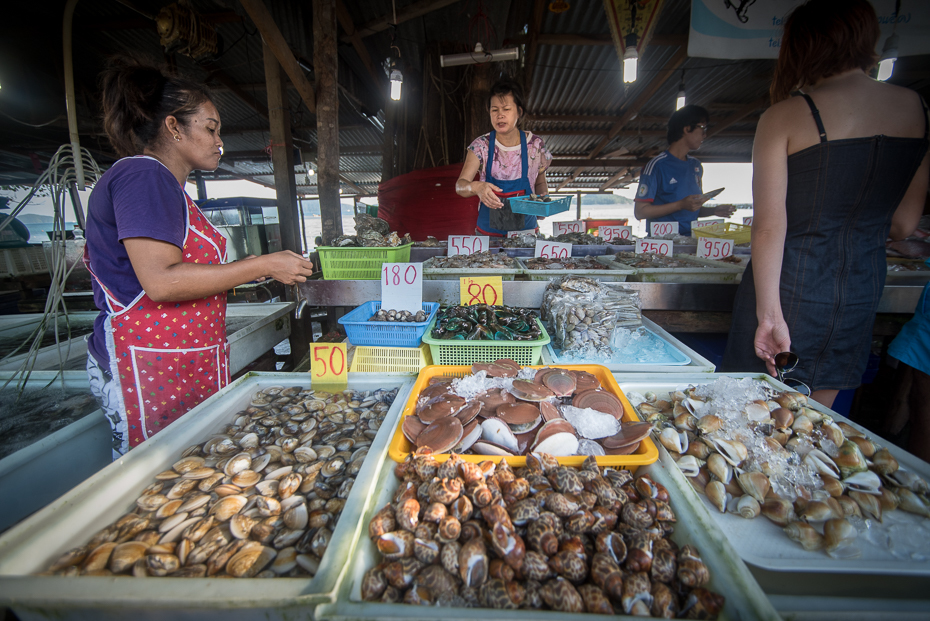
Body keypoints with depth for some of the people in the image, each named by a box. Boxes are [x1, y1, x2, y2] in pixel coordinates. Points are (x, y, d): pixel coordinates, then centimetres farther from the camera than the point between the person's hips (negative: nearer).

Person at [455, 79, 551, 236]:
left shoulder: (535, 145, 0)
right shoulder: (481, 146, -4)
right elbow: (460, 186, -14)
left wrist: (543, 198, -8)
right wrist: (476, 187, -35)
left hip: (525, 231, 0)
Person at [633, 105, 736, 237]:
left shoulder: (696, 166, 19)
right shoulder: (657, 165, -6)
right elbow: (639, 212, -13)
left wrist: (714, 211, 6)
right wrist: (681, 205, -16)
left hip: (691, 240, 7)